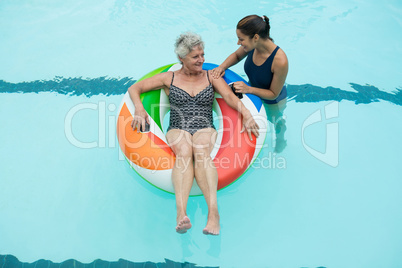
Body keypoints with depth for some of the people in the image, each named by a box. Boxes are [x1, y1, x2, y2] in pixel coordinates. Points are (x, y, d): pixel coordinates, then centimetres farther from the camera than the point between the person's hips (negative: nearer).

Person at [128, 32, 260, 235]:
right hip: (177, 130, 0)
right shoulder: (169, 78, 16)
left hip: (205, 129, 1)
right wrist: (139, 108, -5)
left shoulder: (211, 77, 18)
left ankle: (213, 212, -52)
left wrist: (246, 114, -15)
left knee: (201, 151, -36)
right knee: (184, 151, -36)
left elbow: (230, 97, 4)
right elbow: (134, 88, 17)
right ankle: (181, 214, -54)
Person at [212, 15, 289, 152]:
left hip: (273, 102, -4)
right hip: (253, 91, 4)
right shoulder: (253, 45, -28)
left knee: (275, 121, 29)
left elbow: (273, 94, -29)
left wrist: (248, 89, -38)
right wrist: (222, 66, -22)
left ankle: (280, 138, 64)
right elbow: (236, 55, -3)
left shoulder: (280, 61, -44)